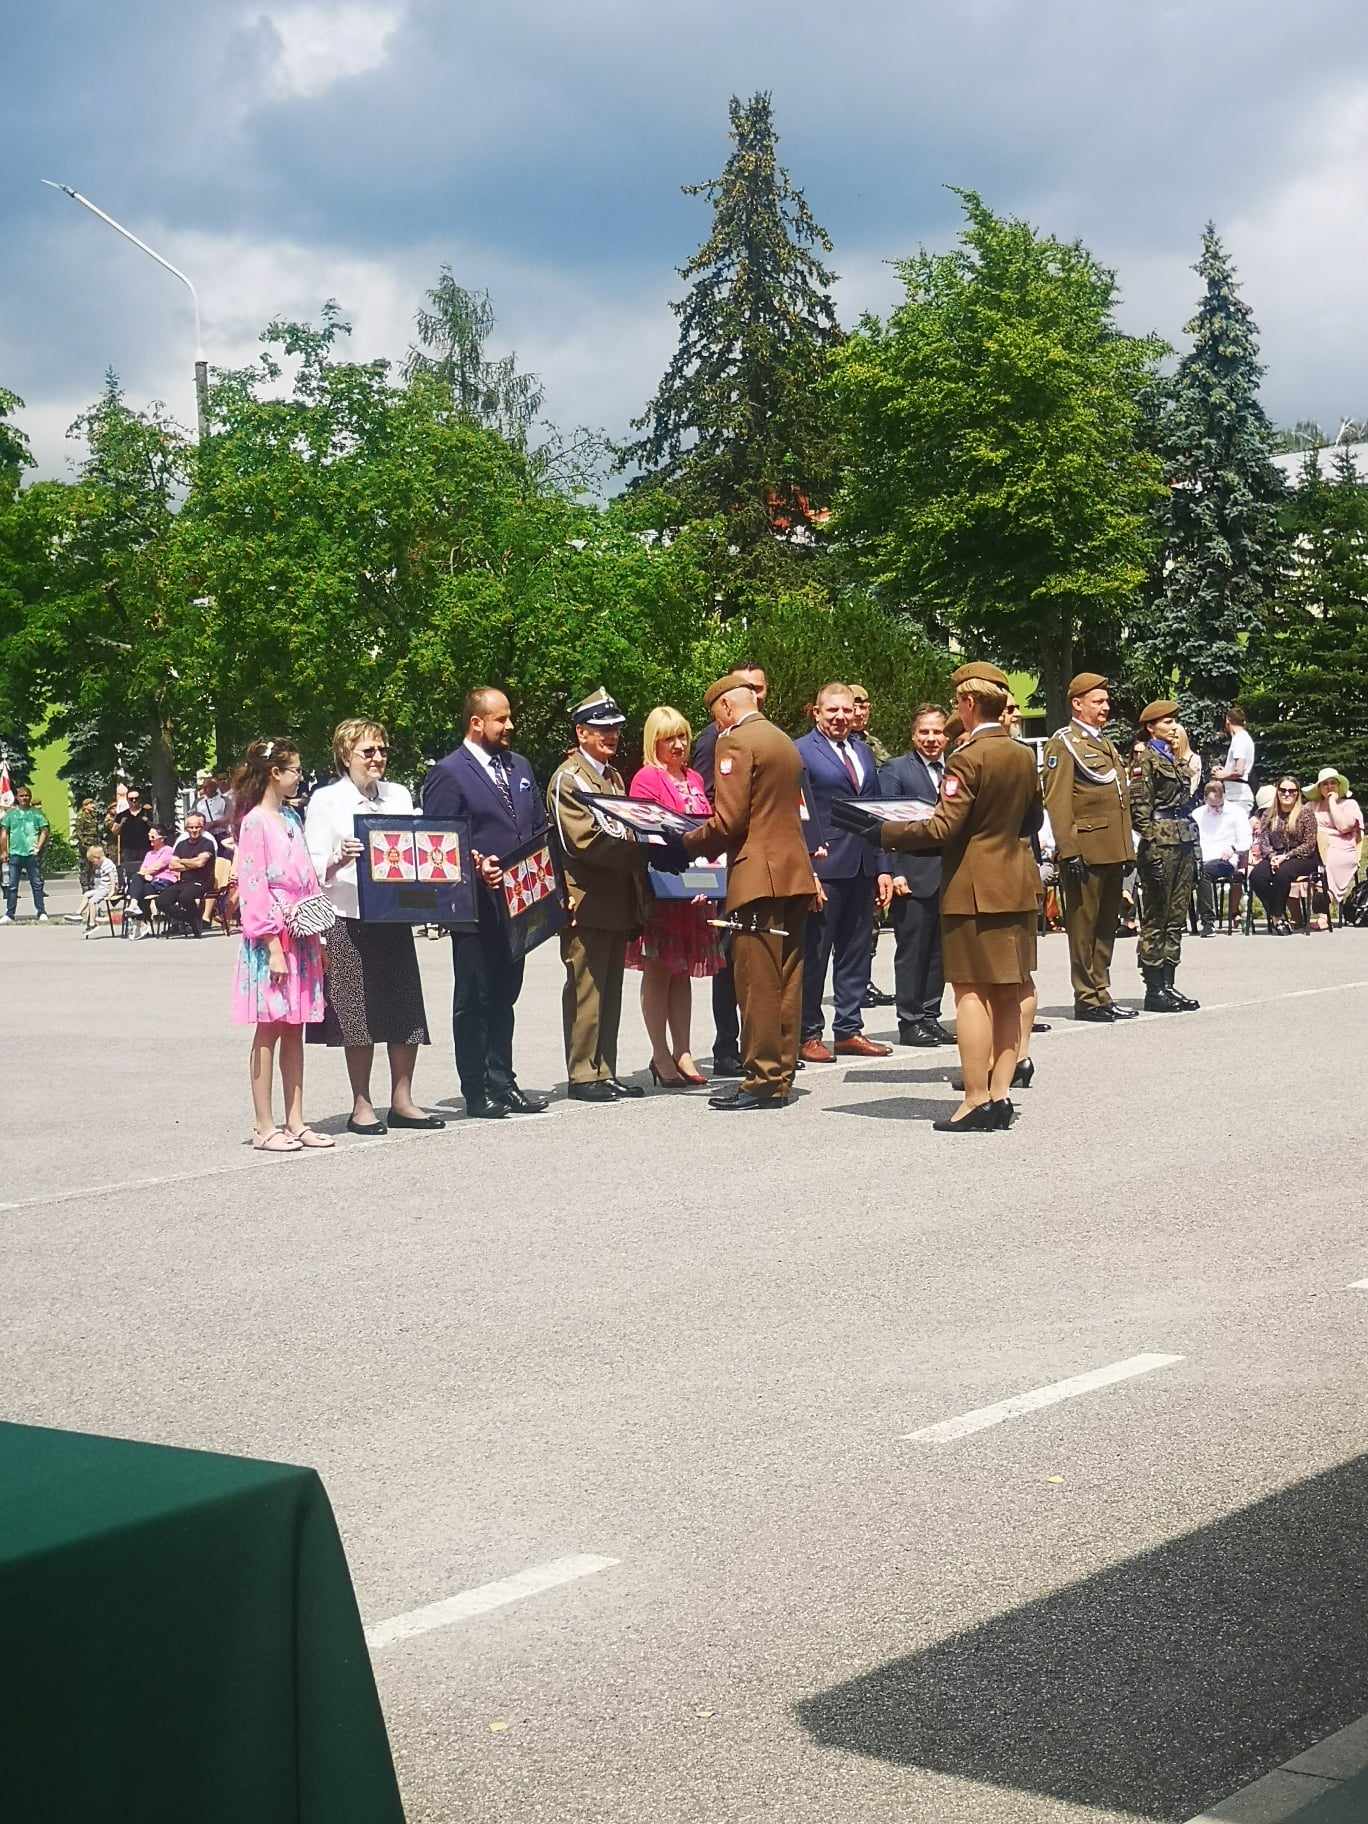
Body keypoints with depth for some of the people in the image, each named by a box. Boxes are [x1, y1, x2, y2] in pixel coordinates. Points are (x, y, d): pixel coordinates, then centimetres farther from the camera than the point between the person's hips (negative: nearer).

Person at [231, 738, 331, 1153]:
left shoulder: (291, 818, 16)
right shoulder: (255, 821, -9)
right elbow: (254, 887, -14)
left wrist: (318, 941, 14)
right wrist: (274, 948, -18)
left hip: (301, 937, 8)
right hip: (272, 939, -8)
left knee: (294, 1029, 9)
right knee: (269, 1029, -3)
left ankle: (295, 1123, 13)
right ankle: (264, 1127, 1)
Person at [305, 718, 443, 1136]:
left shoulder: (400, 795, 13)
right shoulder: (325, 800, 0)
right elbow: (313, 867, -4)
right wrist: (340, 859, -23)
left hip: (395, 917, 5)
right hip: (349, 919, -4)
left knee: (406, 1011, 3)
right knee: (358, 1013, -2)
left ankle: (402, 1101, 14)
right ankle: (361, 1107, 7)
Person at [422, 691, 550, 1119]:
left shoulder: (519, 767, 15)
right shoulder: (448, 773, -7)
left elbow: (540, 826, 20)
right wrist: (475, 866, -23)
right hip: (476, 903, -7)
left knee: (504, 995, 13)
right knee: (474, 999, 1)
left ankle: (502, 1083, 20)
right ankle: (477, 1092, 6)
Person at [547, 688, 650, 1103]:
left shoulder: (613, 776, 21)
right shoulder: (568, 778, -8)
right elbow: (583, 840, -17)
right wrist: (636, 846, -21)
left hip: (618, 899, 9)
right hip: (586, 900, -9)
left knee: (611, 991, 11)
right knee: (586, 989, -6)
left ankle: (605, 1072, 16)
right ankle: (582, 1075, -1)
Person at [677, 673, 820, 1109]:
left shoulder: (735, 742, -9)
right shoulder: (783, 741, 19)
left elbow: (728, 821, -15)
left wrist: (686, 843, -1)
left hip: (758, 876, -9)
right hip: (795, 874, 9)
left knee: (757, 983, -7)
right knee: (785, 982, 9)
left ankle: (762, 1081, -6)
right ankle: (780, 1075, 13)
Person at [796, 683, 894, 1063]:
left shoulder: (864, 753, 17)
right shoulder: (801, 752, -4)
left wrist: (883, 868, 12)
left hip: (862, 869, 7)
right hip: (823, 867, -7)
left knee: (855, 951, 10)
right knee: (814, 953, 0)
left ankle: (849, 1031, 18)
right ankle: (808, 1035, 6)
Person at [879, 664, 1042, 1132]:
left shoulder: (967, 758, -15)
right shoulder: (1025, 756, 8)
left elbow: (943, 827, -18)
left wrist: (888, 833, -9)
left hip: (974, 886, -8)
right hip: (1018, 884, 8)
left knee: (971, 992, -4)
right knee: (1008, 994, 9)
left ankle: (976, 1099, -5)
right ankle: (1000, 1094, 11)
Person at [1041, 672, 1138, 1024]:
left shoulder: (1104, 743, 21)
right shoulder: (1064, 744, -6)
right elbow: (1057, 801, -13)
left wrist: (1127, 848, 20)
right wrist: (1068, 850, -20)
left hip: (1112, 850, 9)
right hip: (1086, 849, -9)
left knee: (1107, 925, 12)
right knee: (1083, 925, -2)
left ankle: (1101, 993, 18)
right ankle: (1087, 998, 2)